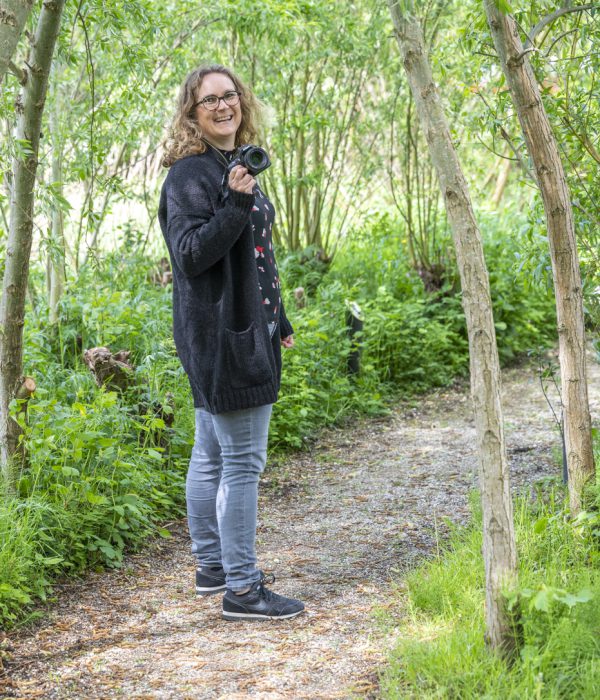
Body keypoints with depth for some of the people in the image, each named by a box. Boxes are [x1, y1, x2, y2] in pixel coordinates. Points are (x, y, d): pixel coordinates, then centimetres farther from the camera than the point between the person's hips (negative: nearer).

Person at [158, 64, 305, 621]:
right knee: (242, 461, -7)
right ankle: (241, 590, -2)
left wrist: (279, 321, 26)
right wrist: (235, 204, -31)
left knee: (210, 456, 16)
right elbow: (190, 254, -21)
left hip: (244, 332, 9)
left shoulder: (239, 166, 15)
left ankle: (212, 567, 26)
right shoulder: (190, 174, -12)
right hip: (220, 335, -9)